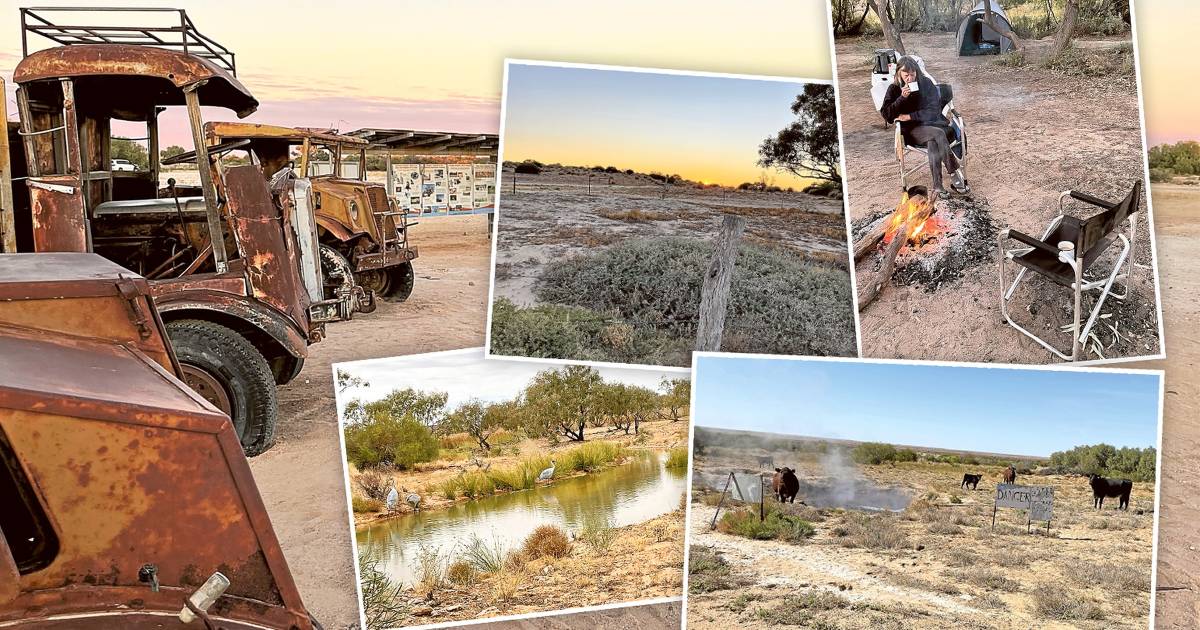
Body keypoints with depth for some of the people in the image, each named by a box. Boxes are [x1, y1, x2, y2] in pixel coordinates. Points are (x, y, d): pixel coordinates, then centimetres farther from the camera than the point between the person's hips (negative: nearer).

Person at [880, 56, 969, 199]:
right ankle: (956, 174, -28)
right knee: (939, 134, -32)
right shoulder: (894, 89, 4)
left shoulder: (926, 84, 4)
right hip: (911, 130, -1)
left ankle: (938, 187, -34)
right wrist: (902, 97, -16)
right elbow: (887, 115, -5)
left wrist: (910, 116, -11)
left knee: (932, 143, -34)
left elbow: (933, 110, -1)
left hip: (932, 124, 1)